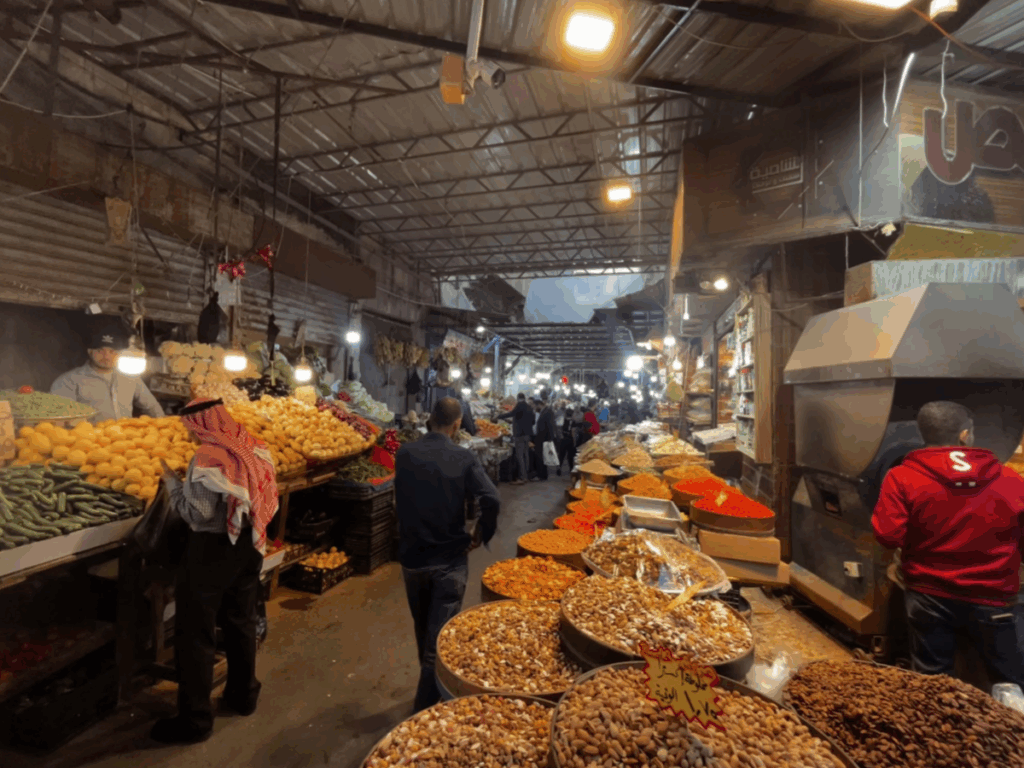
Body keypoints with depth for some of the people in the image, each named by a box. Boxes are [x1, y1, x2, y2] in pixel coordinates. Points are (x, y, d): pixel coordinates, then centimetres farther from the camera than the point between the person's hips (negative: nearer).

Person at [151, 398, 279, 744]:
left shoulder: (208, 457, -20)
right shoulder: (256, 449, -1)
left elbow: (198, 514, -18)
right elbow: (266, 499, 5)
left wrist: (172, 481, -8)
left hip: (212, 550, -7)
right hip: (249, 545, 7)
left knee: (195, 634, 8)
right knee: (241, 622, 21)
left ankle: (194, 720, 19)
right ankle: (243, 695, 37)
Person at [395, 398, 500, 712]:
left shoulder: (404, 454, -8)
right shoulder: (464, 458, -15)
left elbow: (398, 502, 4)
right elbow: (491, 500, -23)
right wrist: (481, 535, -8)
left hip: (412, 556, 4)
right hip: (450, 559, -3)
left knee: (423, 630, 24)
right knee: (439, 636, 7)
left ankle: (430, 684, 45)